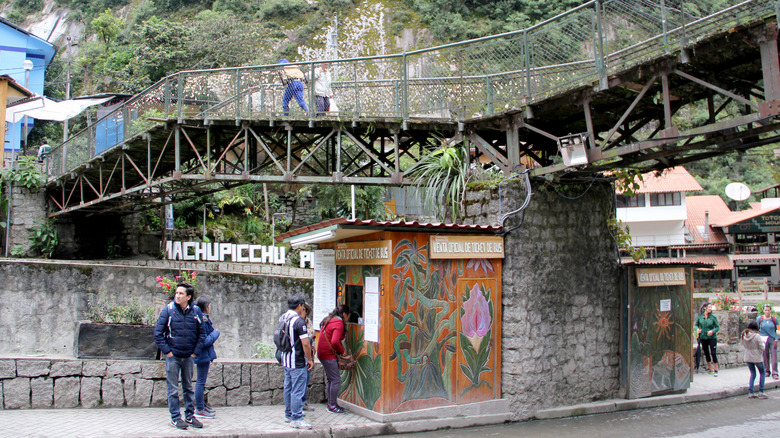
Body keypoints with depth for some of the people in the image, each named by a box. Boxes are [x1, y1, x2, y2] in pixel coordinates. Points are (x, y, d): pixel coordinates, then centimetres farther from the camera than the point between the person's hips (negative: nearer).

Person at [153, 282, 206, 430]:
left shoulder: (195, 311, -1)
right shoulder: (168, 310, -8)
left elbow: (201, 334, 8)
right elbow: (158, 333, -6)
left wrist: (195, 352, 1)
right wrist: (167, 351, -10)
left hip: (188, 356, 2)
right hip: (172, 356, -2)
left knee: (188, 387, 13)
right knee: (173, 389, 2)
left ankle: (190, 416, 22)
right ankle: (175, 418, 11)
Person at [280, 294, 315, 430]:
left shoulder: (282, 318, 7)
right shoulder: (299, 321, -18)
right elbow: (305, 343, -20)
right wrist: (310, 359, -9)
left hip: (285, 360, 9)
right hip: (297, 362, -9)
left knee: (288, 388, 17)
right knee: (298, 390, -4)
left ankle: (288, 414, 27)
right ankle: (296, 419, -2)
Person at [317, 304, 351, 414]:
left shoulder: (329, 320, 15)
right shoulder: (338, 323, -16)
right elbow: (335, 341, -26)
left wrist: (341, 350, 15)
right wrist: (342, 351, -10)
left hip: (323, 353, 10)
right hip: (328, 354, -10)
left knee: (330, 379, 14)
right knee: (336, 379, -6)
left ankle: (330, 404, 19)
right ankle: (332, 406, -1)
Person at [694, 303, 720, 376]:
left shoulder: (713, 317, -5)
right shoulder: (699, 316, 0)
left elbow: (717, 327, -1)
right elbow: (696, 325, 10)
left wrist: (712, 331, -19)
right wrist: (697, 329, -11)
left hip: (712, 337, -3)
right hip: (703, 337, 3)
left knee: (713, 353, -8)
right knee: (706, 353, 13)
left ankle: (716, 370, 1)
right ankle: (709, 368, 27)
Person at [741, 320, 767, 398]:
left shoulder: (743, 336, -4)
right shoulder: (757, 336, -21)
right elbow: (762, 348, -15)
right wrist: (762, 343, 4)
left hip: (748, 358, 5)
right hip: (757, 358, -5)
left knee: (752, 374, 18)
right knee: (762, 373, 15)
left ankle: (751, 392, 14)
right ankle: (761, 392, 12)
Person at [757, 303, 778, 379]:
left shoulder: (774, 319, 3)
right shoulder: (759, 319, 2)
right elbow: (757, 330, 9)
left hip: (773, 339, 0)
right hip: (763, 340, 1)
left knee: (774, 356, -7)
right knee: (765, 356, 6)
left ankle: (774, 373, -5)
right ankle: (766, 371, 20)